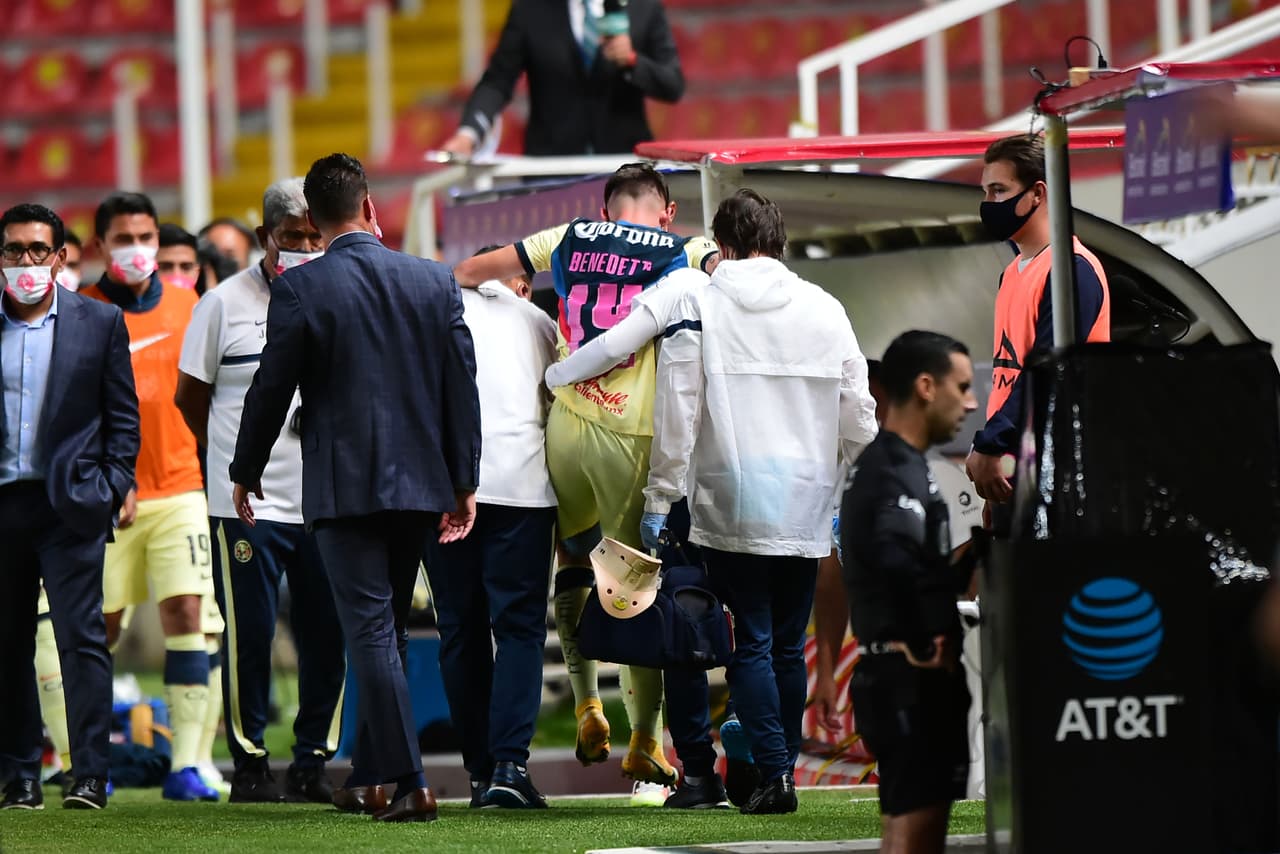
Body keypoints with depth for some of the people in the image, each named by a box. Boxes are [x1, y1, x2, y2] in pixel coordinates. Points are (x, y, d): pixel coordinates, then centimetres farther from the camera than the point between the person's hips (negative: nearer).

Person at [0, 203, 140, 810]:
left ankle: (90, 776, -8)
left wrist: (116, 484, -2)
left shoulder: (100, 323, 6)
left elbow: (122, 413, 8)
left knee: (82, 640, -7)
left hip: (71, 507, -2)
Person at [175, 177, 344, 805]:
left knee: (328, 635, 3)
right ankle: (250, 764, 5)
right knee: (249, 635, -4)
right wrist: (236, 457, 7)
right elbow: (190, 394, 7)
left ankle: (312, 762, 13)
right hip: (248, 499, -3)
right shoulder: (225, 304, -1)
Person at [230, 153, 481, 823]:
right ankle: (367, 778, 22)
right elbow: (462, 387, 4)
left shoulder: (299, 289, -9)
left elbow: (271, 387, -4)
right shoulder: (434, 281, 2)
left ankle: (409, 784, -12)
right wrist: (465, 482, 11)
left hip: (343, 487, -4)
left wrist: (246, 470, 12)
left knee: (371, 632, -4)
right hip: (419, 483, 4)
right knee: (385, 632, 15)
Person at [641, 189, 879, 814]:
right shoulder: (825, 309, 6)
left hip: (730, 505, -3)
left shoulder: (699, 306, -2)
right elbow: (858, 416, 9)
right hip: (806, 505, 3)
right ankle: (781, 769, 13)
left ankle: (771, 771, -12)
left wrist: (659, 501, -1)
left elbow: (676, 415, -6)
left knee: (752, 642, -2)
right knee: (788, 645, 11)